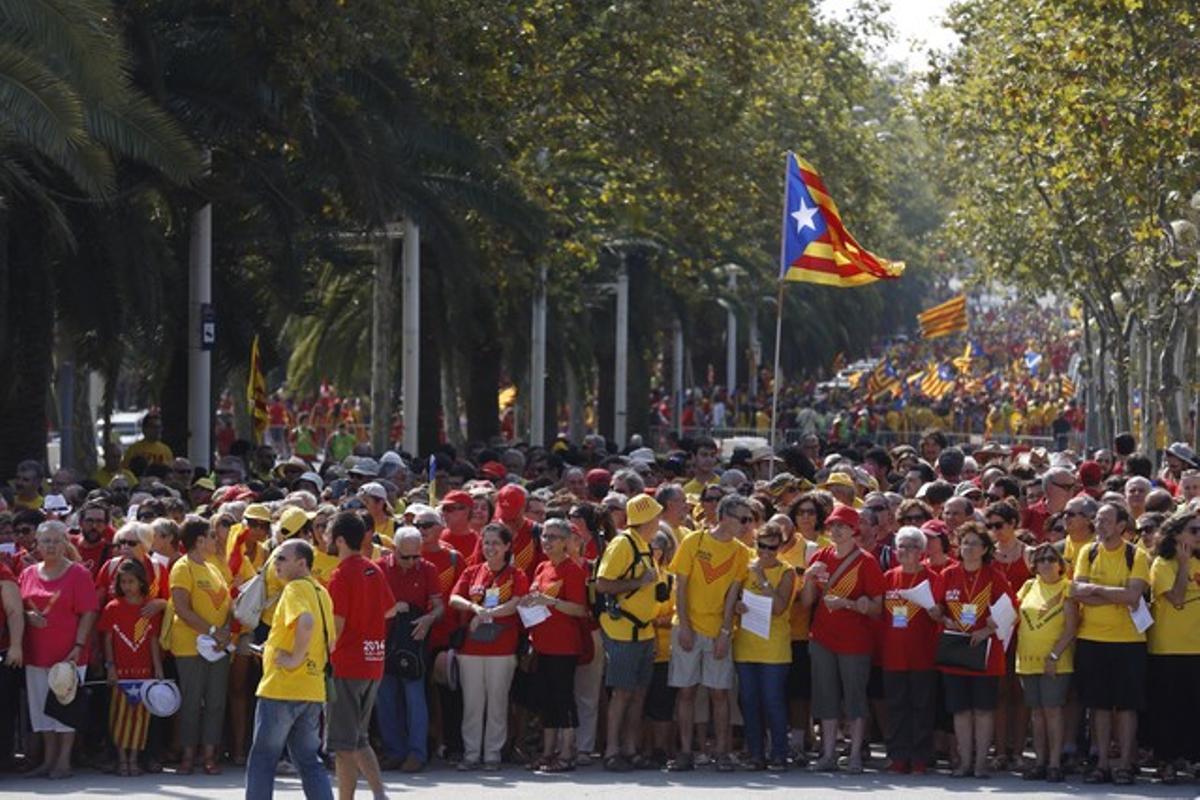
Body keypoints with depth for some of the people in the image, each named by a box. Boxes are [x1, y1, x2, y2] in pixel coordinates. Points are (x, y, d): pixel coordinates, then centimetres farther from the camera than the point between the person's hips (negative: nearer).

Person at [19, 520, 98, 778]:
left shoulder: (78, 573, -3)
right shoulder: (28, 574, 10)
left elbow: (88, 613, -6)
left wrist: (78, 646, -14)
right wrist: (28, 616, -7)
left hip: (68, 653, -5)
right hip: (36, 653, 5)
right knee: (41, 706, 8)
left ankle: (64, 761, 4)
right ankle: (48, 759, 17)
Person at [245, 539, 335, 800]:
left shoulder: (295, 589, -12)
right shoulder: (320, 592, 14)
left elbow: (306, 622, -32)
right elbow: (330, 640, 21)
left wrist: (295, 658, -22)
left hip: (281, 689, -8)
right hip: (313, 690, 8)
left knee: (262, 759, 3)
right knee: (308, 761, 11)